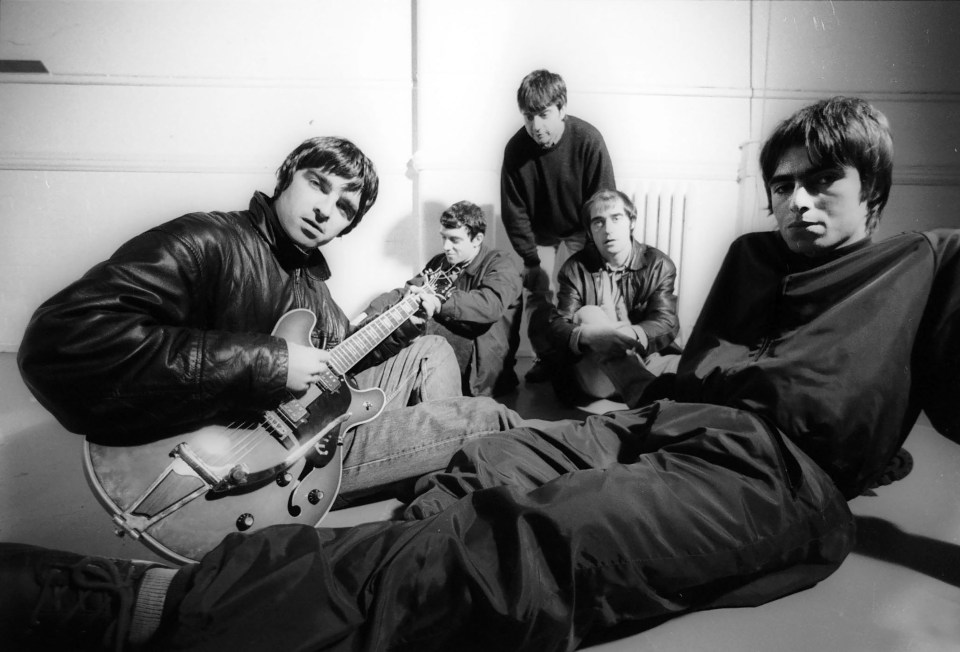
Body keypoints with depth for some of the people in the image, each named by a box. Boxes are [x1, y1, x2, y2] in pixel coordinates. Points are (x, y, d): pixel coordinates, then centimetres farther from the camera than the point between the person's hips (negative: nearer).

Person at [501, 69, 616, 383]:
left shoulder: (588, 141, -24)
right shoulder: (516, 148, -18)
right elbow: (513, 212, -9)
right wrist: (532, 260, -11)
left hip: (579, 233, -2)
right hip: (539, 236, 2)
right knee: (536, 296, -6)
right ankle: (546, 358, 14)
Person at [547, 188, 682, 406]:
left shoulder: (659, 265, 4)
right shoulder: (575, 269, 4)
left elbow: (667, 322, -9)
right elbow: (558, 327, -8)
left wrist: (632, 335, -33)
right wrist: (585, 336, -33)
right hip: (592, 376, 0)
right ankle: (649, 394, -50)